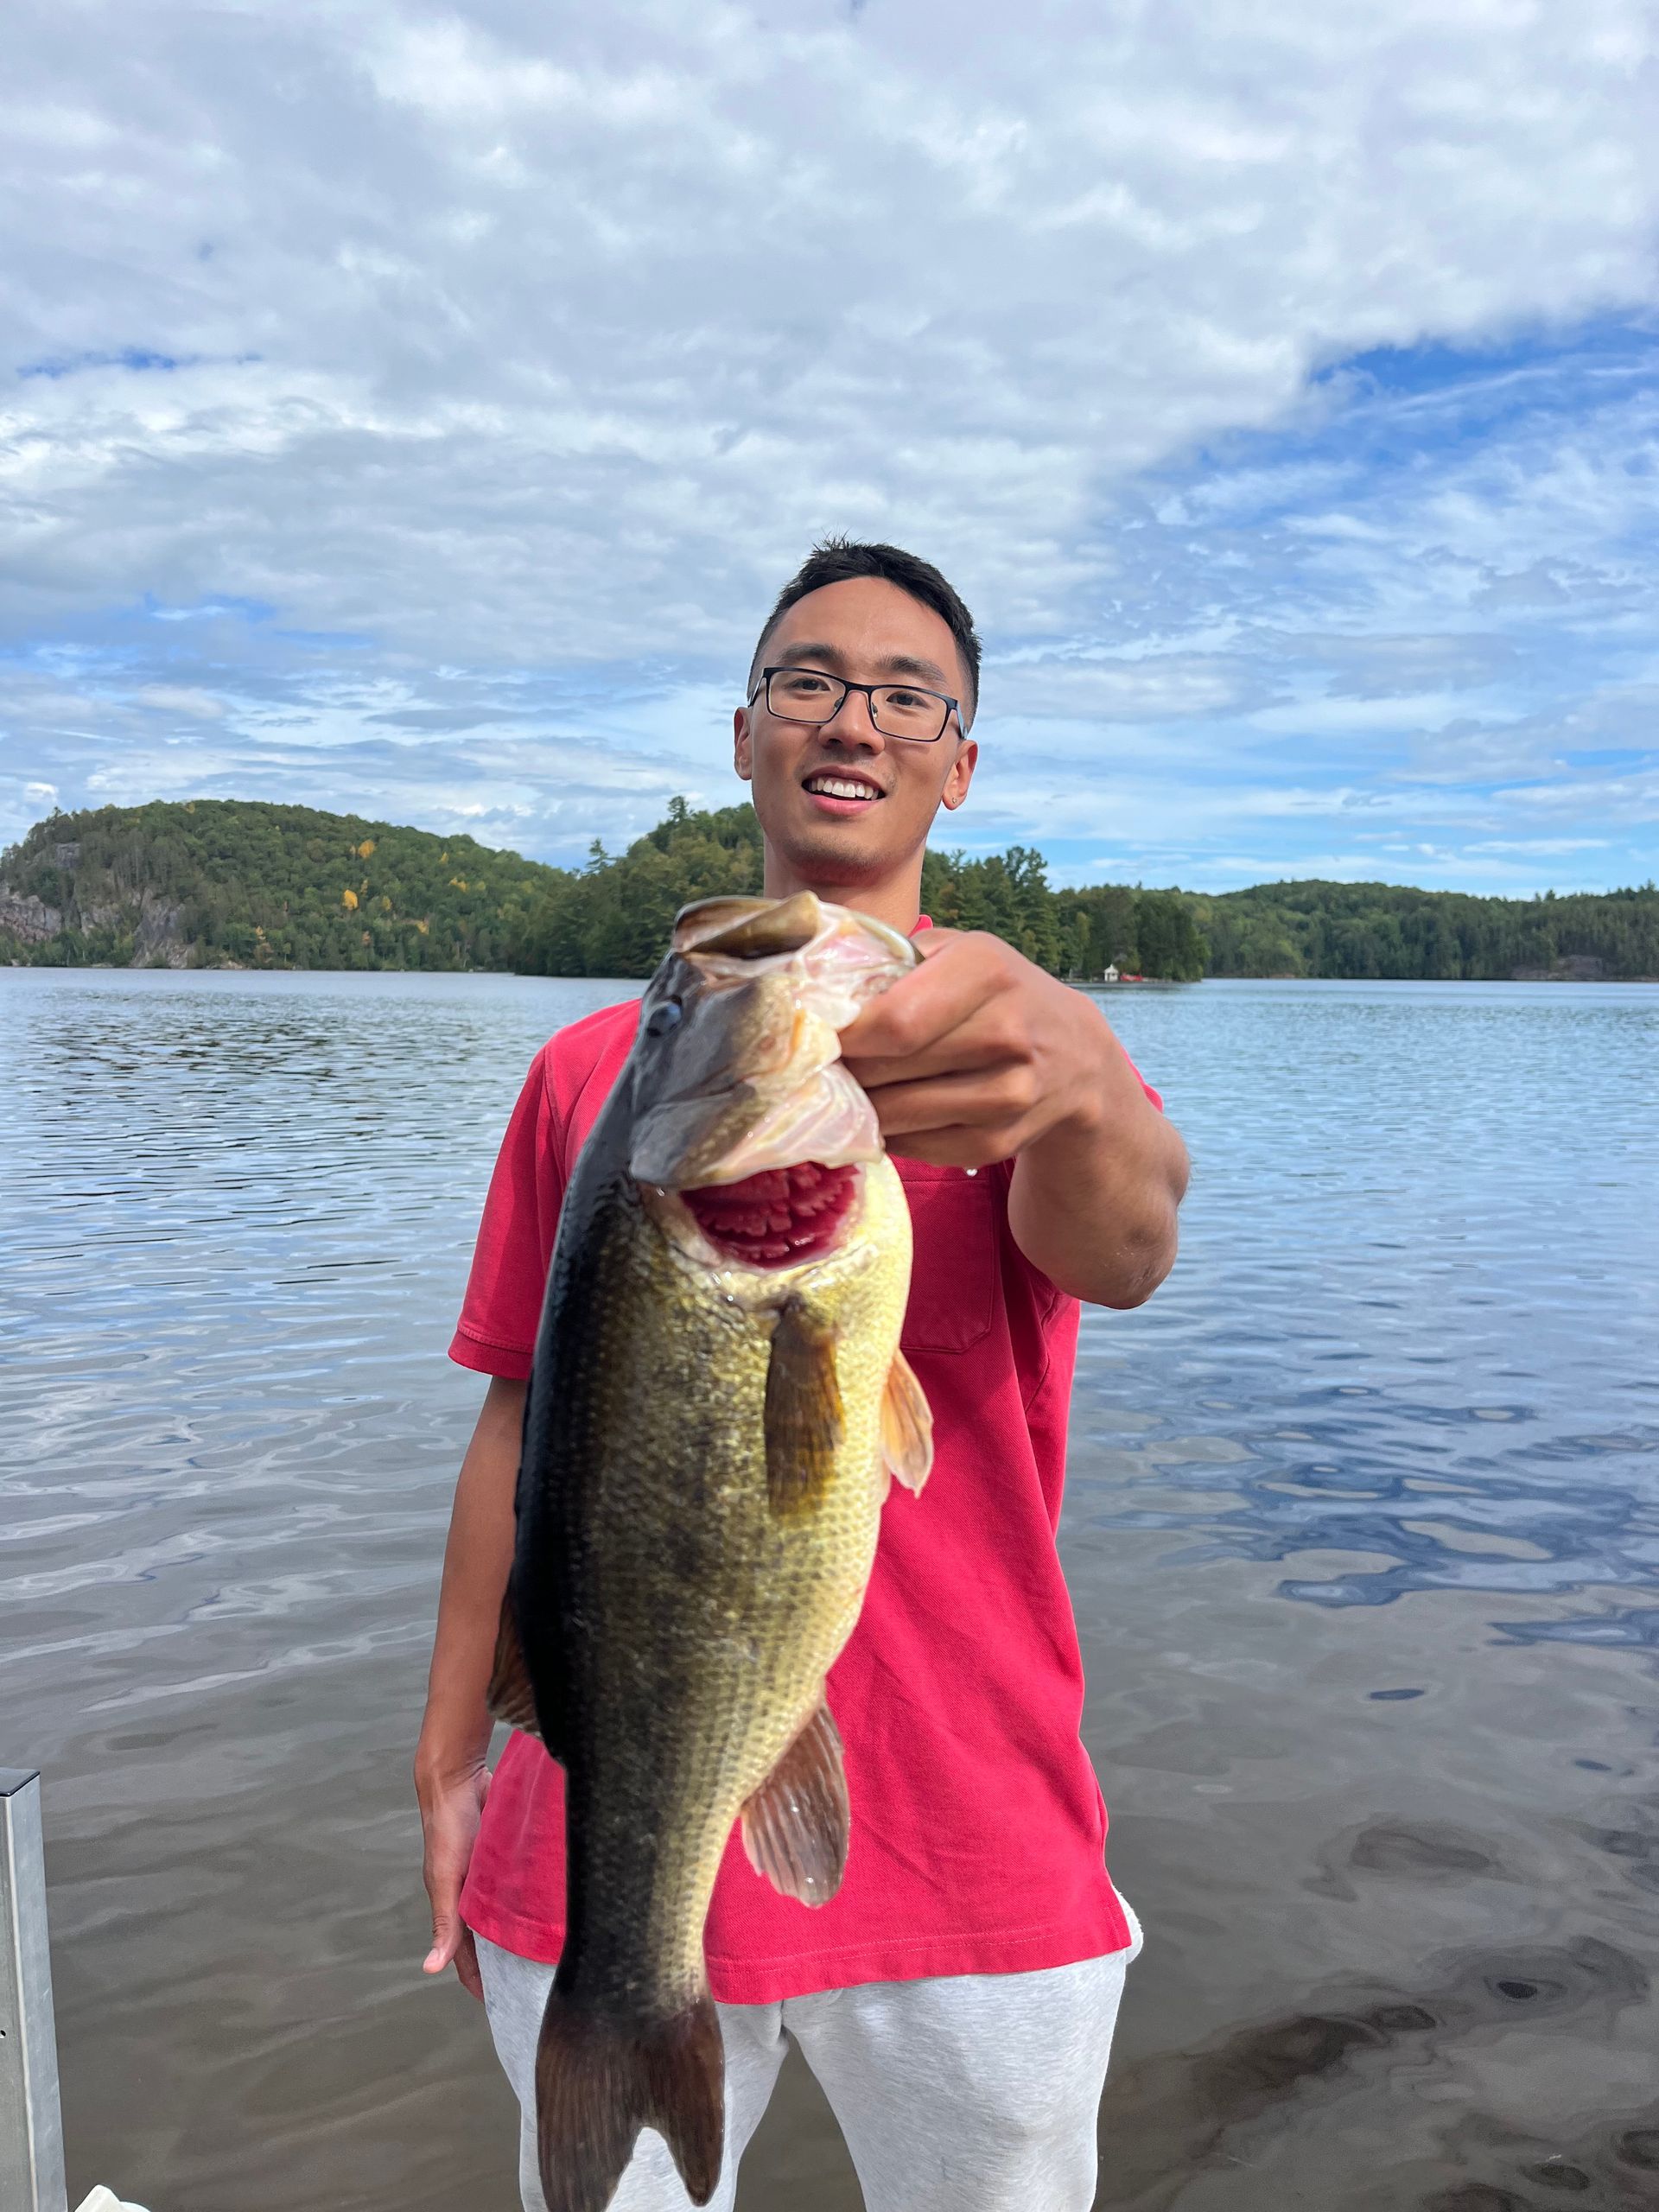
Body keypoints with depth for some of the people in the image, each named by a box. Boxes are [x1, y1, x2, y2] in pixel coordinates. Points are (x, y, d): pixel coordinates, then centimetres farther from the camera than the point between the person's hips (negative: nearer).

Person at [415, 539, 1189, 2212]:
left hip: (968, 1872, -1)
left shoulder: (1024, 1044, -3)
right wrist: (451, 1761, 7)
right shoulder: (589, 1069, 4)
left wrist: (1078, 1093, -47)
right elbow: (522, 1419, 7)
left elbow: (1120, 1252, -25)